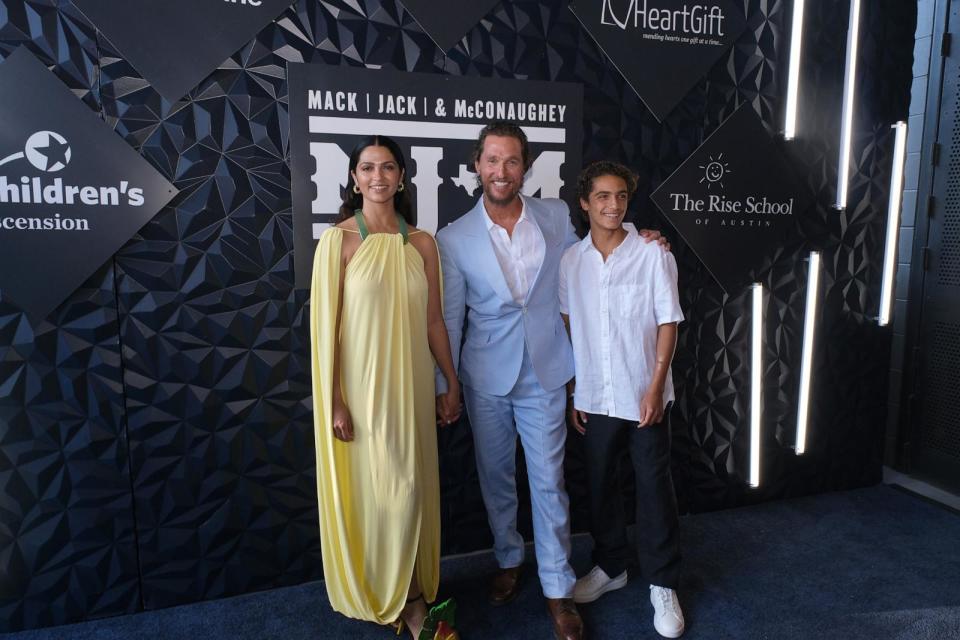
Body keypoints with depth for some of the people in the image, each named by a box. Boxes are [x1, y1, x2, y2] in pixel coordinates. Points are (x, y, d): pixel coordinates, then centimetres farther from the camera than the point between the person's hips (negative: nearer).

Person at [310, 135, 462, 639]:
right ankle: (374, 595, 31)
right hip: (361, 387, -3)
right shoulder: (338, 239, -8)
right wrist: (334, 403, -12)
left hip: (410, 386, 4)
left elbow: (434, 321, 7)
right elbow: (325, 327, -9)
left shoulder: (422, 243, 3)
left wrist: (453, 384, 9)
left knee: (410, 490, 12)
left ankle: (410, 593, 34)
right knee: (369, 491, 8)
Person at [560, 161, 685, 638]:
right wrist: (570, 392, 4)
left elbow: (668, 323, -5)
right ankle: (610, 567, 36)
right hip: (594, 397, 3)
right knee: (600, 484, 15)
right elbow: (566, 328, 5)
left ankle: (662, 583, 24)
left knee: (654, 487, 7)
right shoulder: (570, 260, 1)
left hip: (644, 396, -2)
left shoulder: (653, 255, -7)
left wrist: (655, 388, -11)